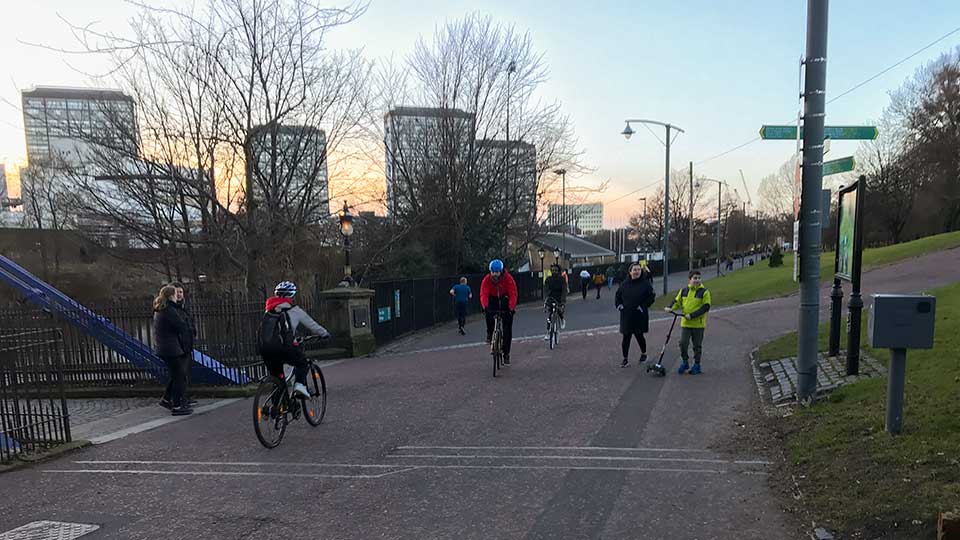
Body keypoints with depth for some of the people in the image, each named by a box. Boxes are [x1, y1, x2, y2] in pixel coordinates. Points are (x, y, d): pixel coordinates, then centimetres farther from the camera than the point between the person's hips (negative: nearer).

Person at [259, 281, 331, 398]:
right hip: (283, 347, -4)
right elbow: (311, 325, 22)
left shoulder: (268, 310, 24)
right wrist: (325, 334, 40)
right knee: (301, 362, 23)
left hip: (264, 348, 4)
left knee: (276, 376, 21)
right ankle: (300, 385, 1)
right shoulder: (294, 310, 12)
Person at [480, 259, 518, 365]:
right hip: (493, 300, 1)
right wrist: (484, 306, -43)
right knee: (489, 312, -33)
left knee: (507, 330, -5)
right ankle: (489, 333, -6)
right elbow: (483, 294, -25)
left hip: (506, 302, -1)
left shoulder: (508, 279, -21)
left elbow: (513, 295, -27)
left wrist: (511, 308, -42)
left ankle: (506, 354, 6)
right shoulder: (486, 279, -17)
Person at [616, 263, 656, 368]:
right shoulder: (625, 284, 4)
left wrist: (643, 306, -11)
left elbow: (652, 296, -5)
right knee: (626, 337, 1)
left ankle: (643, 353, 37)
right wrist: (619, 305, 2)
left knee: (639, 335, 10)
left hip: (640, 316, -2)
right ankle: (626, 359, 9)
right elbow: (618, 295, 17)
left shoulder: (645, 283, -5)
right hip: (626, 316, 2)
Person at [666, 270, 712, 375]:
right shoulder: (684, 291, 4)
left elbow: (706, 307, -12)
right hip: (685, 323, 2)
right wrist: (671, 308, -8)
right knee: (683, 343, -2)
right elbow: (677, 301, 13)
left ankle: (697, 365, 22)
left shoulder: (704, 292, -6)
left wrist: (692, 315, -20)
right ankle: (684, 363, 16)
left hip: (698, 324, -2)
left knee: (697, 346, 8)